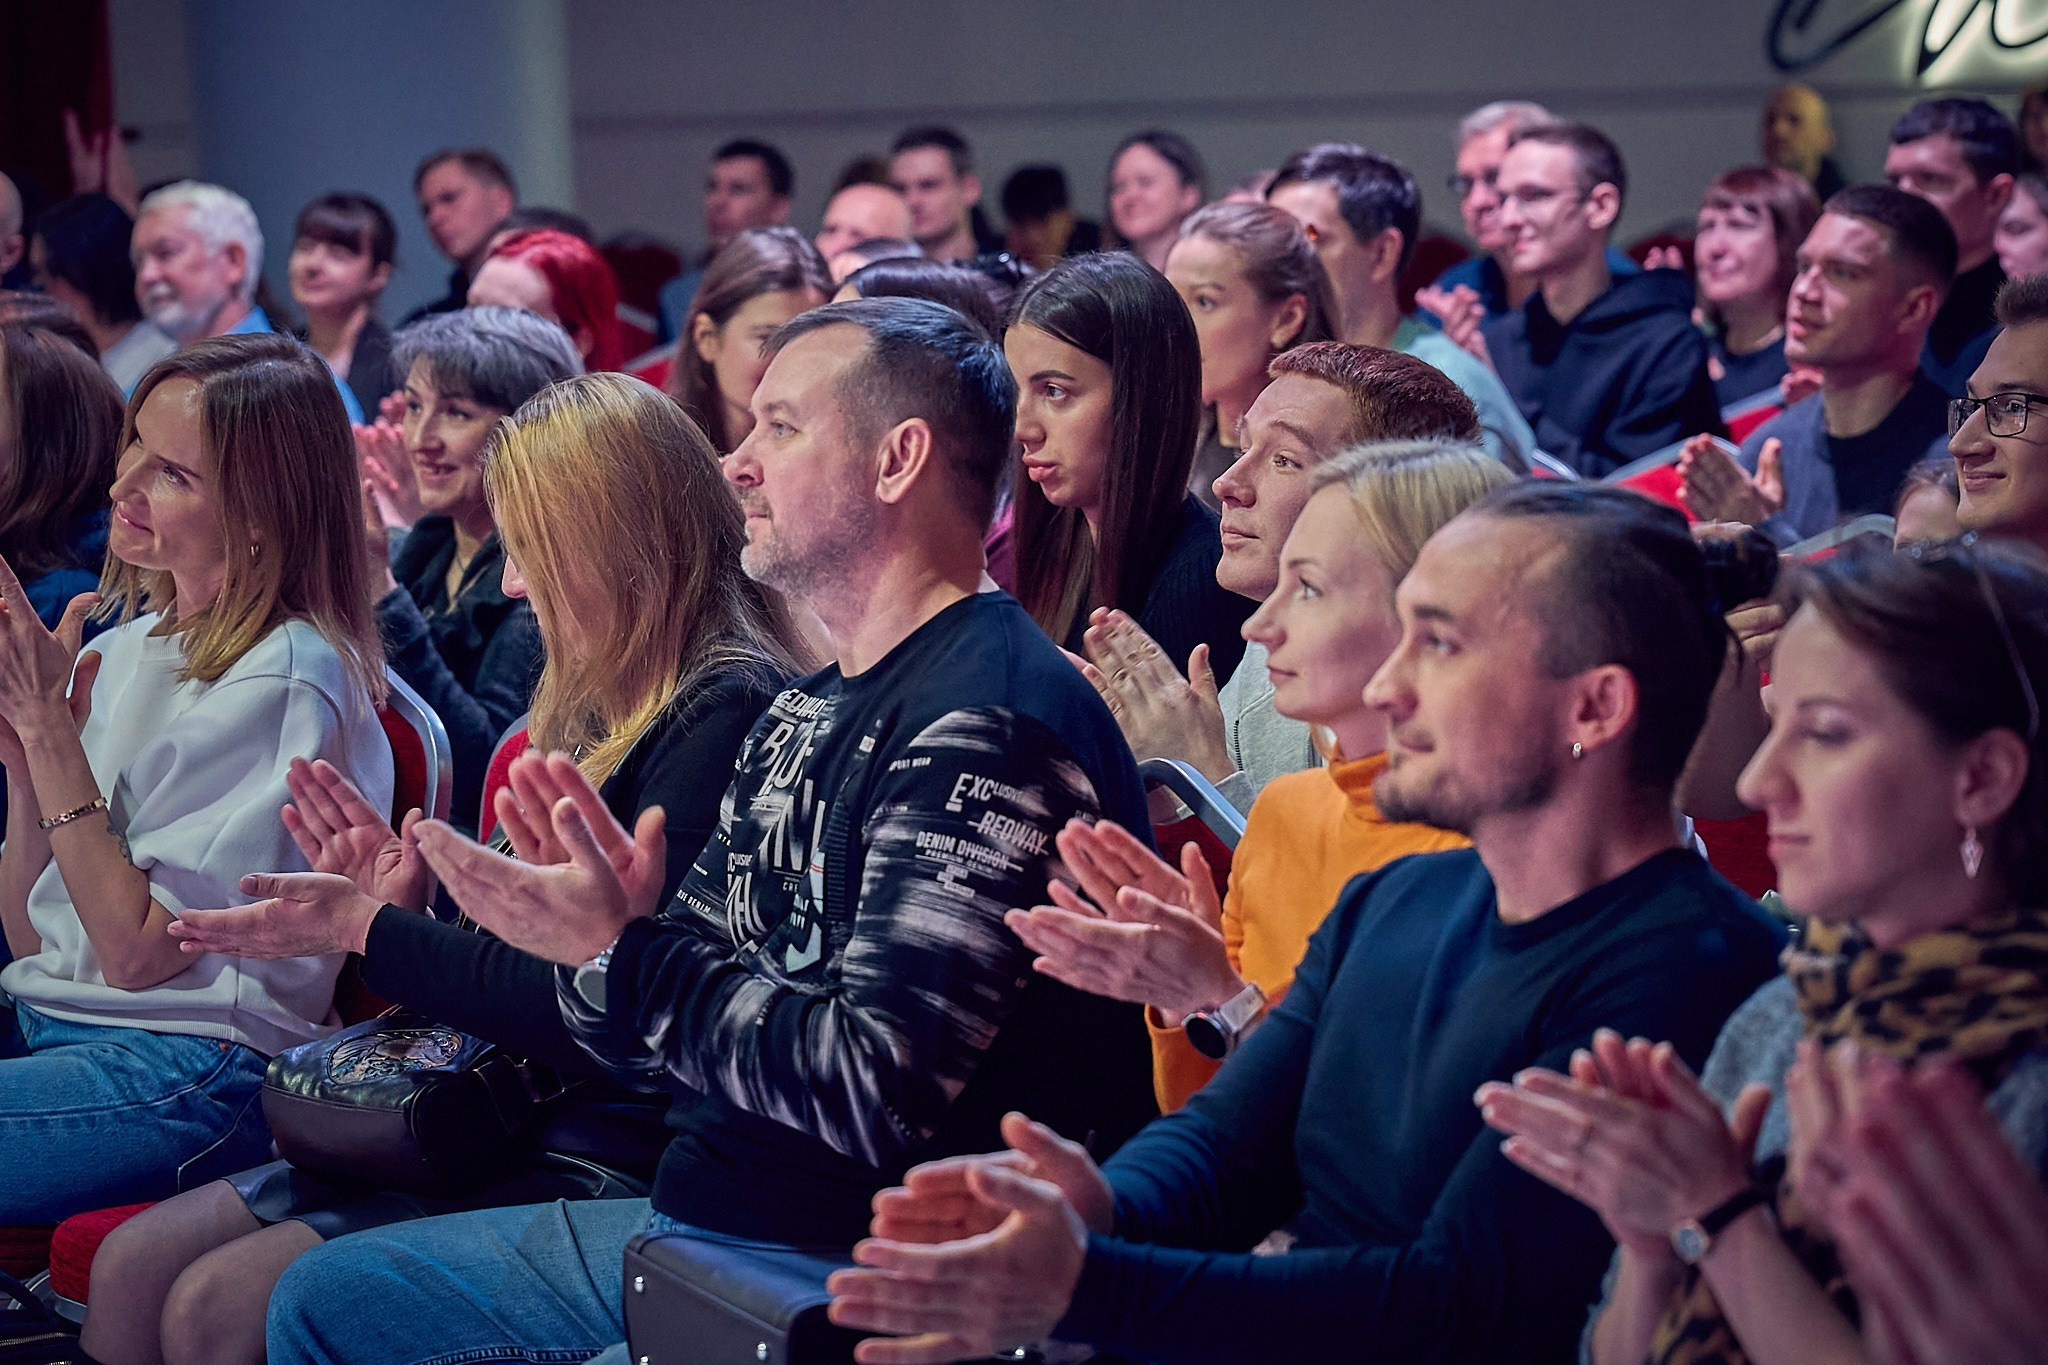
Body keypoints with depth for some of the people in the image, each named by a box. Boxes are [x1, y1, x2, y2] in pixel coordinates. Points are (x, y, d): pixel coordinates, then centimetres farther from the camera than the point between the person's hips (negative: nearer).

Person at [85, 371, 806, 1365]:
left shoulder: (725, 716, -15)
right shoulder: (597, 705, 16)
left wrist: (370, 932, -12)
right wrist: (406, 911, 2)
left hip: (610, 1161, -10)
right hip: (505, 1118, 10)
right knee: (133, 1266, 1)